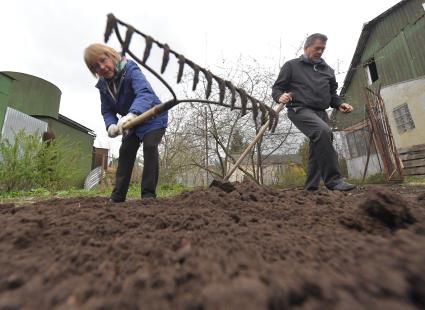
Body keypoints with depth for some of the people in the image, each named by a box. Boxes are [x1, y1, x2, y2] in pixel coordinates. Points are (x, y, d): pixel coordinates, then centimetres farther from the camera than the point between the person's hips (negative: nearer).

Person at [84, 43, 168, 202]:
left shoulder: (130, 69, -25)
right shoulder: (103, 85, -4)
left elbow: (145, 93, -44)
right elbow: (107, 110, -3)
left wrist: (132, 114, -63)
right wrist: (111, 125, -27)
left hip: (153, 118, -6)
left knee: (149, 147, -27)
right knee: (125, 152, 0)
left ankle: (148, 193, -20)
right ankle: (118, 195, 9)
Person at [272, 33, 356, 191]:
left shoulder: (327, 70, 24)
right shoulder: (292, 65, 10)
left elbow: (332, 93, 27)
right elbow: (277, 88, 5)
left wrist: (339, 104, 6)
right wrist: (280, 97, -19)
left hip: (320, 112, 7)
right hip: (300, 109, -6)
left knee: (318, 149, 1)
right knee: (324, 131, -31)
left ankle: (312, 186, 11)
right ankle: (333, 180, -25)